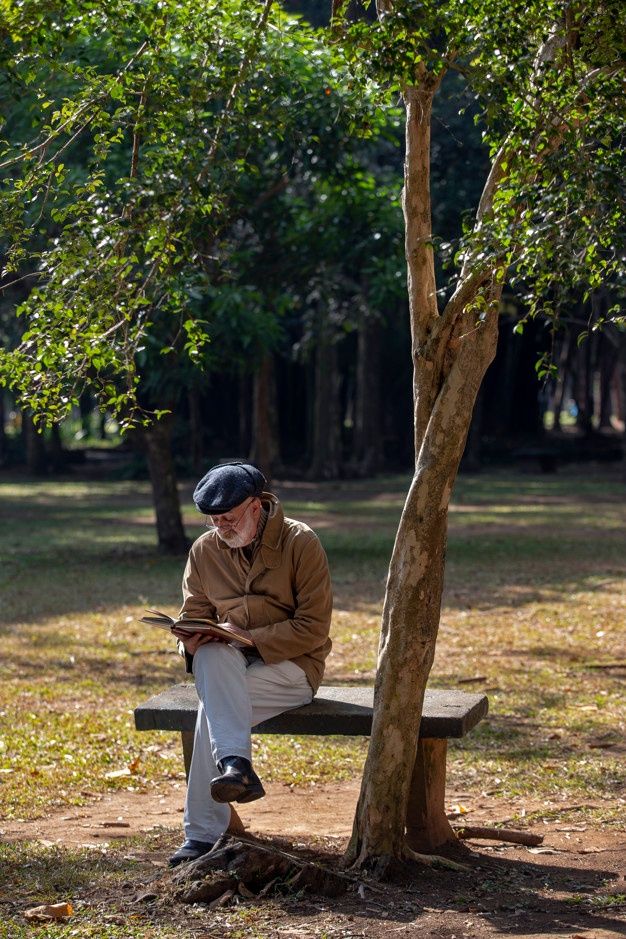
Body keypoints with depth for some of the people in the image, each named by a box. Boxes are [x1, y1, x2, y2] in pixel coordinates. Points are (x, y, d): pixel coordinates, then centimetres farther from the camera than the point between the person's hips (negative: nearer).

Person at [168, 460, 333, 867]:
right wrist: (192, 638, -15)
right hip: (230, 666, 4)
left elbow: (313, 628, -14)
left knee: (212, 704, -31)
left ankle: (203, 833, -31)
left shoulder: (301, 543, -10)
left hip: (292, 667, -4)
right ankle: (235, 765, -47)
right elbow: (194, 616, 12)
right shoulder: (205, 550, 5)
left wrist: (245, 639, -23)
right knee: (212, 658, -34)